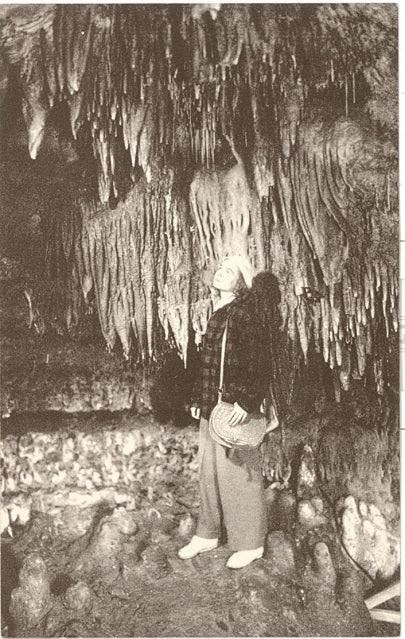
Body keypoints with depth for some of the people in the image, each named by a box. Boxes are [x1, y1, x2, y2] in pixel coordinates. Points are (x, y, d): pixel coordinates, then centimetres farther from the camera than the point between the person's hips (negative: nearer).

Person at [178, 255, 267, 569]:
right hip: (211, 406, 8)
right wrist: (198, 398, 17)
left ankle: (250, 543, 20)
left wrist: (246, 401, -23)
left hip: (234, 407, -8)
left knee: (238, 472, 3)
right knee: (209, 470, 16)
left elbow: (251, 360, -18)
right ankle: (208, 534, 32)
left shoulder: (242, 313, -12)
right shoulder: (217, 313, 12)